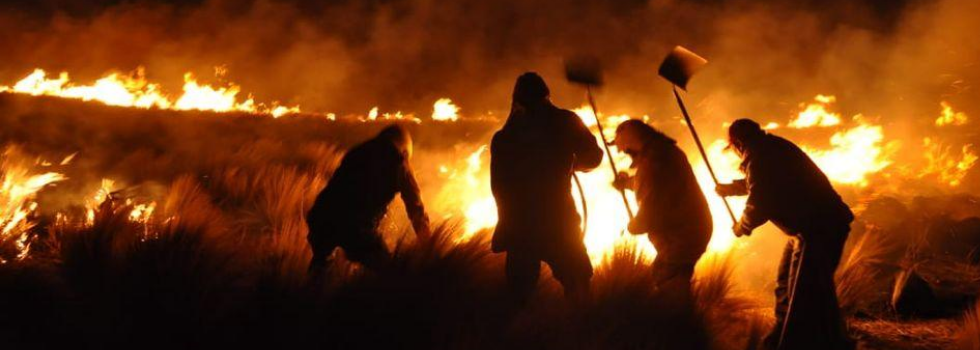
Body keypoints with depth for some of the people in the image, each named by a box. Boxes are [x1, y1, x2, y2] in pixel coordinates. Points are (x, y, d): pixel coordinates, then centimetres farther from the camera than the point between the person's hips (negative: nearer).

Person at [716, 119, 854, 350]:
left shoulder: (760, 156, -16)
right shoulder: (770, 148, 16)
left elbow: (759, 203, -17)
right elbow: (757, 184, 36)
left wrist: (742, 227, 2)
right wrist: (729, 188, 50)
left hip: (819, 228, -11)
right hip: (811, 226, 11)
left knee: (806, 296, -11)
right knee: (787, 286, 23)